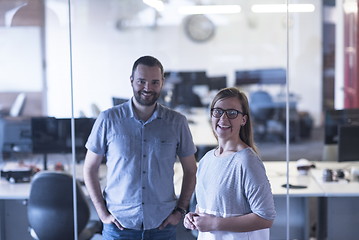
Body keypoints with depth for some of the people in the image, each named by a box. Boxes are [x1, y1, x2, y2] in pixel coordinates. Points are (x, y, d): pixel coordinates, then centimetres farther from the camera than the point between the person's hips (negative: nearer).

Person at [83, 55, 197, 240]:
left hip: (162, 225, 1)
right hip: (119, 224, -1)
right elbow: (90, 169, 3)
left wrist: (180, 210, 1)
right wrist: (102, 213, -4)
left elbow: (190, 171, 10)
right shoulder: (108, 119, -3)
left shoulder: (177, 122, 1)